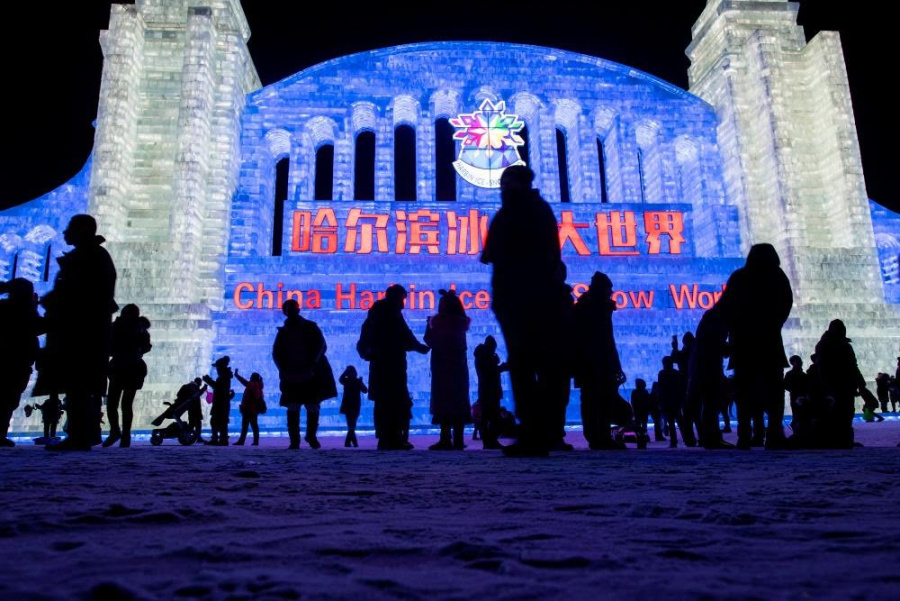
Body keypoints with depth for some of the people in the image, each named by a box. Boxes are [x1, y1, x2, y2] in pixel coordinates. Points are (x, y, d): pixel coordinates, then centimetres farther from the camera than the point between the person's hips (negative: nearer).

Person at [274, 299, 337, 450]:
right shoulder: (283, 331, 9)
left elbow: (321, 346, -5)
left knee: (313, 407, 3)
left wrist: (312, 365, -18)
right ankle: (294, 440, 0)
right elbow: (276, 353, 5)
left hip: (312, 375, -1)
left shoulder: (310, 327, 3)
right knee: (293, 408, -5)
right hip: (292, 377, 1)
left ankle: (311, 435, 23)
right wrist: (285, 371, -9)